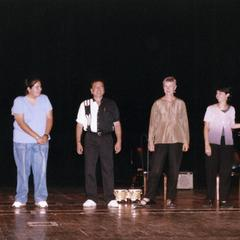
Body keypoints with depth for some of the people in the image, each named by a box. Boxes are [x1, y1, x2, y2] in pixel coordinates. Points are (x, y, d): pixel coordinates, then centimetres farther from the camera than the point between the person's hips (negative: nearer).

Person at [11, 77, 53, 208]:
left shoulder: (44, 99, 5)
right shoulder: (19, 101, -6)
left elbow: (49, 118, 4)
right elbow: (21, 122, -12)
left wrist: (45, 135, -11)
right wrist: (37, 137, -17)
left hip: (41, 141, 2)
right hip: (22, 142, -2)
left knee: (41, 170, -3)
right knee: (23, 170, 2)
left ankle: (41, 199, 2)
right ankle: (21, 199, 10)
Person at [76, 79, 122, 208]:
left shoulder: (111, 105, 9)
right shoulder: (85, 105, 8)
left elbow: (117, 124, 9)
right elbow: (80, 124, 8)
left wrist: (119, 141, 1)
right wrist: (78, 142, 1)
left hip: (106, 138, 0)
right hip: (91, 137, 0)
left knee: (108, 168, -2)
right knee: (89, 169, -1)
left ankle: (110, 198, 1)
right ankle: (91, 198, 5)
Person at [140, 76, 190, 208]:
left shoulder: (180, 103, 9)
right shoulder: (157, 104, 7)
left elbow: (184, 122, 9)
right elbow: (152, 123, 7)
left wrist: (186, 141, 2)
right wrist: (150, 141, 0)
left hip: (176, 141, 1)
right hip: (160, 141, -1)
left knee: (174, 171, 1)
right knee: (155, 170, -5)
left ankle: (170, 199, 6)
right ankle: (148, 197, 0)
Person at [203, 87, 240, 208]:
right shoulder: (211, 109, 2)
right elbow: (206, 128, 1)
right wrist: (207, 144, -8)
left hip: (227, 144, 2)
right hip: (213, 143, -2)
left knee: (226, 172, 0)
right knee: (211, 172, -3)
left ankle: (223, 200, 4)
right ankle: (210, 199, 3)